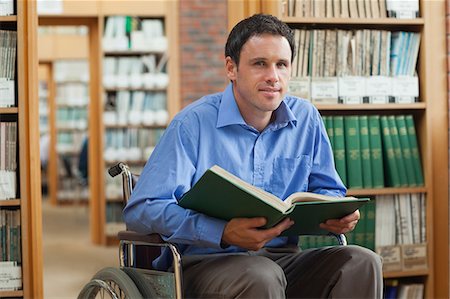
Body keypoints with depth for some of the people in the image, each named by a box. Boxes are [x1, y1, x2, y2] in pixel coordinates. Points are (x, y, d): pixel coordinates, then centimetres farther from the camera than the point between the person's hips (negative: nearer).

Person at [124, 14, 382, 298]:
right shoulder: (193, 124, -8)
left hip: (284, 258, 5)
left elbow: (326, 190, 20)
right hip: (206, 261, -5)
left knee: (362, 262, -19)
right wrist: (224, 233, -30)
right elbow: (141, 210, -16)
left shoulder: (306, 119, 8)